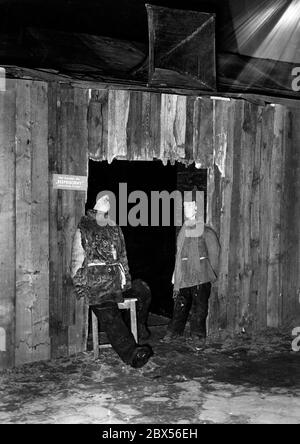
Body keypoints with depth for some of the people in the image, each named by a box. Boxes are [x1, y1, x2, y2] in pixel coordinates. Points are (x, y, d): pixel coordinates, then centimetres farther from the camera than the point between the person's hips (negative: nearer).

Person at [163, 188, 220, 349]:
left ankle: (198, 336, 12)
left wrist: (212, 273, -3)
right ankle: (174, 331, 28)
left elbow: (214, 254, -3)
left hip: (200, 277, -5)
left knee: (199, 308, 0)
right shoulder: (184, 230, 12)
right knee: (180, 305, 12)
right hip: (183, 277, 5)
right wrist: (175, 274, 16)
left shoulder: (206, 231, -5)